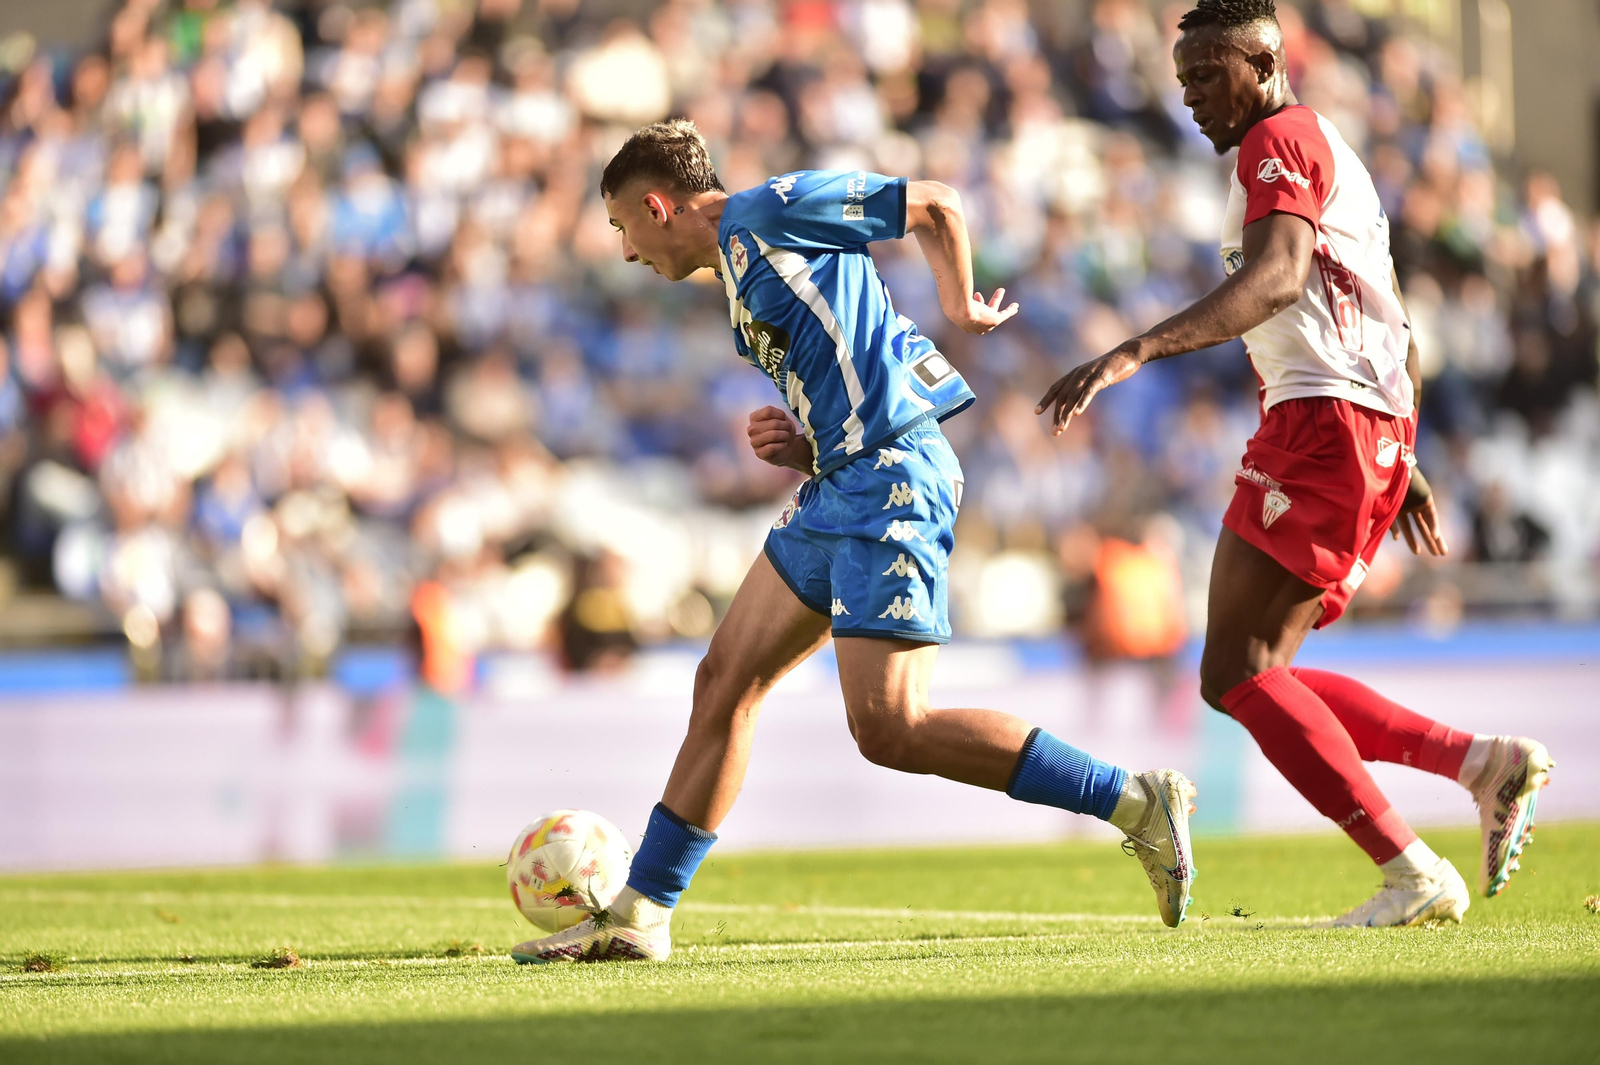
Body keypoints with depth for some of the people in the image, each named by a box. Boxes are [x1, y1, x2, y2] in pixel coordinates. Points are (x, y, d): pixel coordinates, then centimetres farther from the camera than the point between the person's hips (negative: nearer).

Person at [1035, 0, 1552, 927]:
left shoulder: (1283, 140, -4)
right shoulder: (1331, 156, 28)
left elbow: (1275, 280, -24)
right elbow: (1397, 331, 31)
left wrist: (1131, 356, -34)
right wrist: (1403, 463, 36)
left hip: (1325, 421, -10)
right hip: (1376, 432, 10)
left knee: (1238, 673, -13)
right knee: (1250, 677, 8)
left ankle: (1413, 875, -17)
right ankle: (1485, 760, 3)